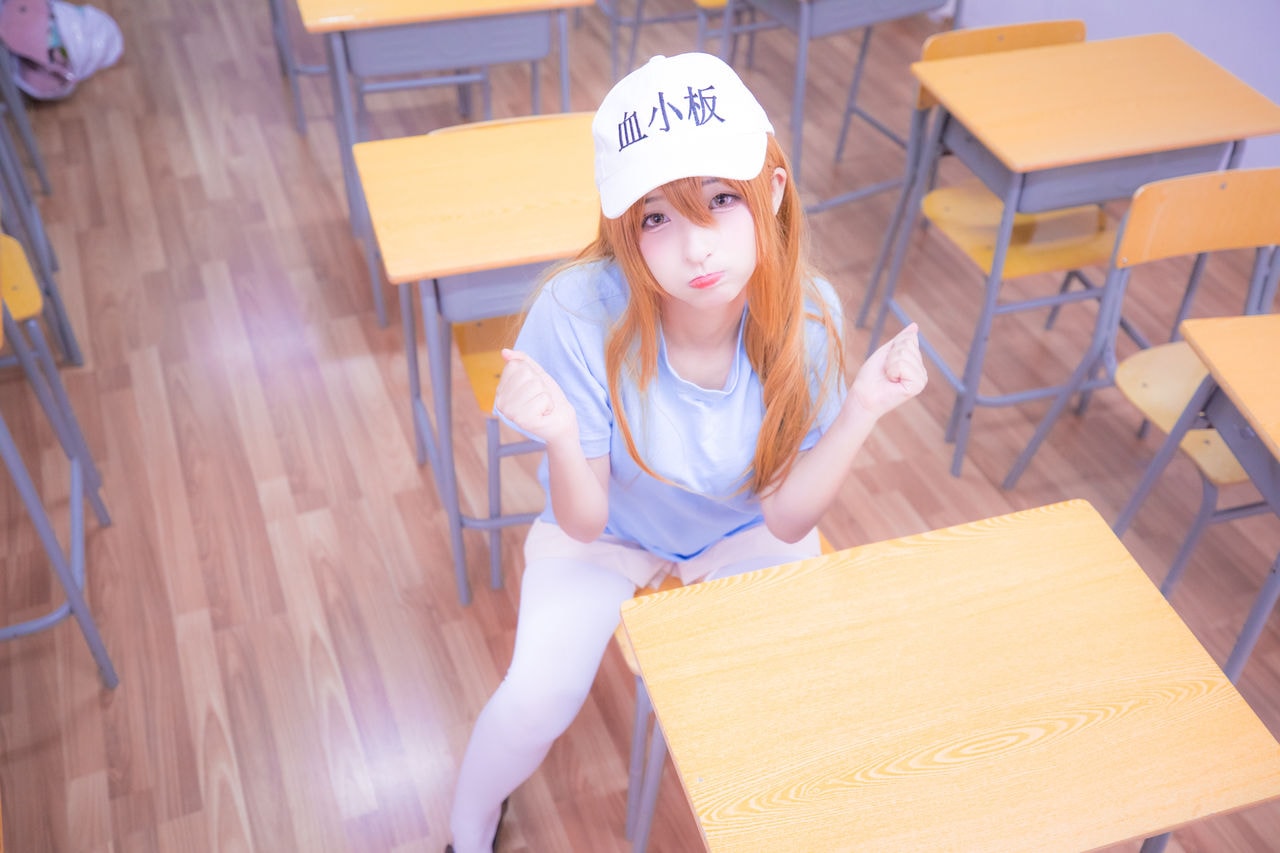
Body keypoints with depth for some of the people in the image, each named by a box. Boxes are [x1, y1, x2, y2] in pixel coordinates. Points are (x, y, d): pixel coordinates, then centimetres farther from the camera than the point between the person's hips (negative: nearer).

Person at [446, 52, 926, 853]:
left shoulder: (805, 314, -27)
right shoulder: (579, 312, -34)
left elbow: (785, 520, -20)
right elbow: (584, 524, -24)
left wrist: (862, 409, -34)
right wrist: (562, 438, -45)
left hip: (746, 527, 2)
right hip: (608, 525, -1)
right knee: (535, 703, -18)